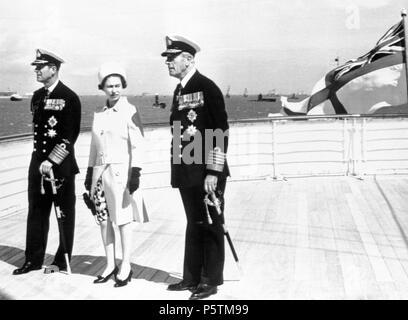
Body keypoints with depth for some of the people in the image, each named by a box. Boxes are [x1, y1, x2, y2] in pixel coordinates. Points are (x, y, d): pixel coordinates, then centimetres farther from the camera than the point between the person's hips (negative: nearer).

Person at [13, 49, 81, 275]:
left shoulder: (69, 98, -10)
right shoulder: (37, 96, 12)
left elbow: (70, 135, -15)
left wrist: (52, 160, -19)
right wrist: (41, 158, 12)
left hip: (62, 164, -7)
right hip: (38, 161, 7)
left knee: (64, 213, 5)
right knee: (36, 211, 9)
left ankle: (62, 261, 15)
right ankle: (33, 260, 18)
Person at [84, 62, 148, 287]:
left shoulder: (130, 111, -5)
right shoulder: (99, 114, 12)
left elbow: (138, 146, -10)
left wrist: (135, 174, -17)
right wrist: (89, 173, 15)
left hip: (121, 170, -6)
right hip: (100, 171, 6)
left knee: (123, 220, -1)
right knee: (104, 219, 8)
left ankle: (125, 266, 9)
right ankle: (110, 265, 19)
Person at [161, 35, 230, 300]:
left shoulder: (207, 88, -11)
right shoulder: (179, 91, 14)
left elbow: (221, 132, -15)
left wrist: (213, 172, -18)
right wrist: (177, 172, 14)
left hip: (207, 172, -8)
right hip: (187, 172, 8)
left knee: (210, 225, 2)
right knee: (194, 224, 14)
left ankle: (211, 281, 12)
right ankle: (192, 278, 23)